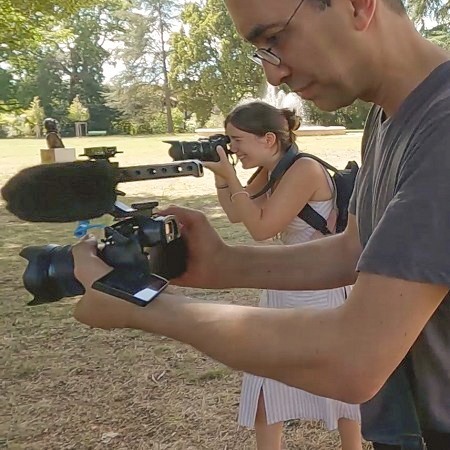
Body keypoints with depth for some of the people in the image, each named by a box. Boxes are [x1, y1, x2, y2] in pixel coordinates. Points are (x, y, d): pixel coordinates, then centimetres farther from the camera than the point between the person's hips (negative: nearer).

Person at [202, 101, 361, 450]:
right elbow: (235, 214, 8)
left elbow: (261, 227, -24)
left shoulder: (304, 170, -23)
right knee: (267, 380, 11)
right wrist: (219, 175, -6)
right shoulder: (270, 172, 3)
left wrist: (230, 176, -20)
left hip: (322, 290, -8)